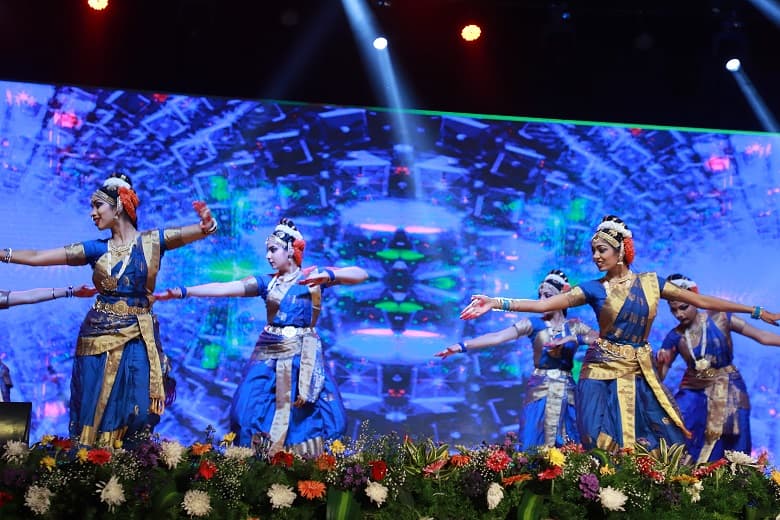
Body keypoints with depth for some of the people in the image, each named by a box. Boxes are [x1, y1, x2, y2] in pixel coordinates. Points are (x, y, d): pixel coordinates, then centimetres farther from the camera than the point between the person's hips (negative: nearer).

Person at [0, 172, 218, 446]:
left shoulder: (152, 241, -1)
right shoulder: (96, 248, 4)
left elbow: (198, 231, -14)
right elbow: (36, 257, 2)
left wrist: (207, 226, -36)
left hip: (138, 338, -2)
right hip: (99, 336, 2)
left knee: (136, 410, -2)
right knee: (95, 409, 4)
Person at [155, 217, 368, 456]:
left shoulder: (313, 276, 2)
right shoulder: (266, 282, 6)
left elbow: (360, 274, -8)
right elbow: (224, 288, -4)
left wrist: (328, 276, -25)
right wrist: (183, 292, -14)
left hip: (301, 356, -2)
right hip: (268, 354, 2)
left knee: (305, 415, -5)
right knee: (255, 411, -3)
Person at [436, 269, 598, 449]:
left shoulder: (574, 326, 7)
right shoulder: (533, 324, 1)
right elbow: (497, 337, -11)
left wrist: (574, 339, -15)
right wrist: (462, 346, -22)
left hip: (566, 394, 2)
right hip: (540, 392, -2)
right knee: (535, 448, -4)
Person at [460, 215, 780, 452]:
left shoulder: (651, 282, 4)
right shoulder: (594, 289, -1)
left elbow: (702, 301, 8)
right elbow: (544, 304, -9)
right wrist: (496, 303, -20)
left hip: (641, 374, 2)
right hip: (604, 374, -2)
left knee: (654, 445, -1)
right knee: (607, 445, -4)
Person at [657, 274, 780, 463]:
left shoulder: (719, 319, -8)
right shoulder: (674, 337, -4)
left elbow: (762, 336, -6)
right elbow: (659, 377, -2)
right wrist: (660, 362, -24)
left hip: (727, 392, -1)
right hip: (694, 392, 1)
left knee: (726, 451, 2)